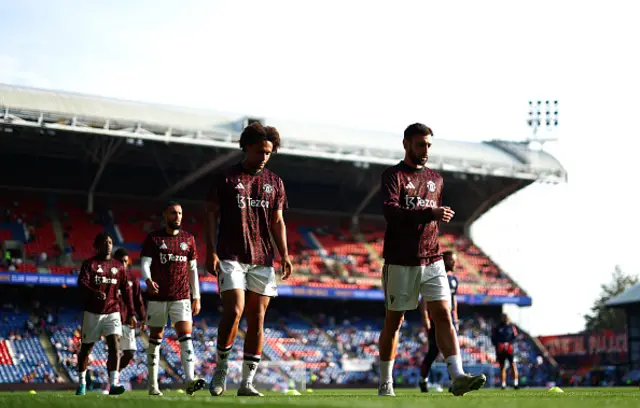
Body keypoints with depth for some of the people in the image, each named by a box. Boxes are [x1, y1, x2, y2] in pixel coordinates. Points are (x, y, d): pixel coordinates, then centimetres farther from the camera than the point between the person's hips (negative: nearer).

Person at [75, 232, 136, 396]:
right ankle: (82, 383, 26)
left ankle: (113, 384, -22)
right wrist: (95, 293, -37)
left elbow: (126, 290, 13)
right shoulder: (89, 264, -1)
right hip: (92, 312, -2)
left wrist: (131, 313, 7)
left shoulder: (118, 266, 10)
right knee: (86, 348, 8)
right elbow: (82, 283, -17)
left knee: (115, 345, -16)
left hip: (112, 312, 2)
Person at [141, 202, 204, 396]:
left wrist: (196, 296, 10)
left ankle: (190, 381, -25)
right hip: (157, 297, -1)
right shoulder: (153, 238, 3)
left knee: (186, 336, -14)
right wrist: (148, 280, -28)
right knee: (155, 338, 6)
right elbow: (145, 263, -6)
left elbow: (192, 269, 14)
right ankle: (153, 384, 15)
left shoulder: (188, 239, 11)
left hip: (182, 297, 1)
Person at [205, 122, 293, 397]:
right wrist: (211, 251, -9)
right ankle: (221, 369, 3)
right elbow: (211, 216, 2)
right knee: (234, 310, -17)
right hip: (231, 257, -4)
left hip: (263, 260, 4)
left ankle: (247, 382, 5)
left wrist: (284, 255, 3)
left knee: (257, 318, 0)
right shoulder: (226, 178, 4)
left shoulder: (274, 183, 14)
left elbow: (277, 222, 15)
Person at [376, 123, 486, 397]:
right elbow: (390, 211, -20)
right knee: (394, 321, 4)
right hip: (400, 263, -4)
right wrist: (429, 213, -29)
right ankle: (385, 384, 16)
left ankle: (457, 377, -18)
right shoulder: (393, 176, -3)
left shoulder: (435, 179, 17)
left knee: (443, 315, -9)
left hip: (432, 261, 4)